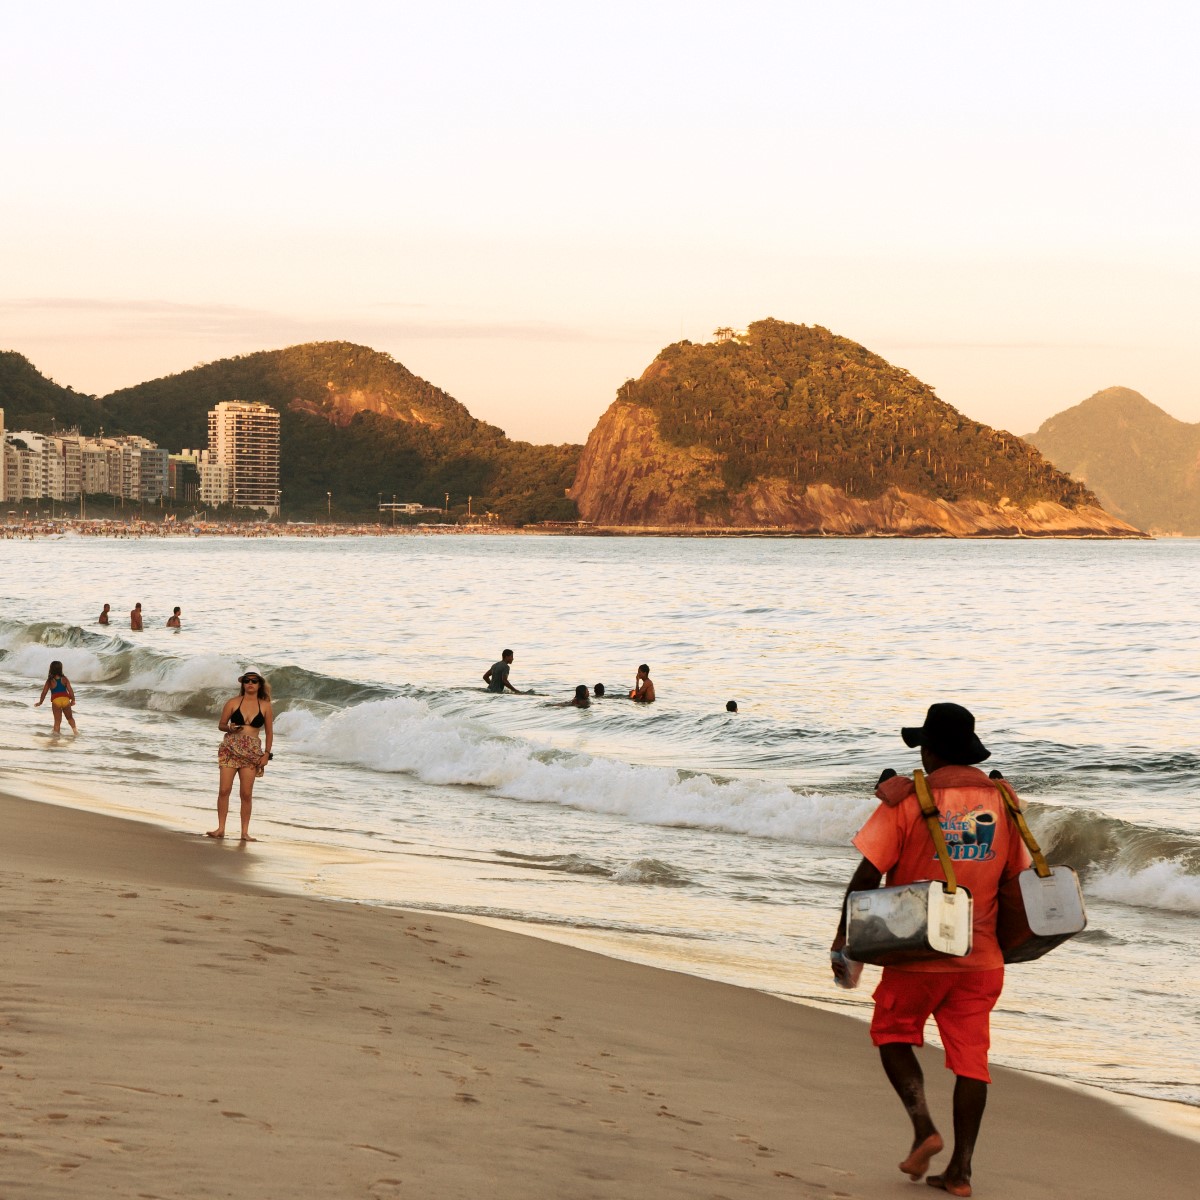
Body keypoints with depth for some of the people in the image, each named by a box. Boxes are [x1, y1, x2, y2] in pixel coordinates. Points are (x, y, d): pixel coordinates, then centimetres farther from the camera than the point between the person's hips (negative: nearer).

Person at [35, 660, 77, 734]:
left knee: (57, 721, 6)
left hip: (56, 700, -1)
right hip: (65, 699, 1)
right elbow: (70, 690, -2)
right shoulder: (64, 679, 1)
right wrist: (73, 700, 11)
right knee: (70, 718, 18)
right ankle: (75, 728, -1)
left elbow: (44, 692, 3)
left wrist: (40, 702, 16)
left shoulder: (50, 681, 0)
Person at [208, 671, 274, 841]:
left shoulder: (265, 706, 3)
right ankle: (221, 828, 2)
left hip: (252, 752, 0)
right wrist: (230, 728, -13)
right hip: (230, 749, 0)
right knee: (224, 790, -5)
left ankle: (245, 832, 6)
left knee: (246, 793, -1)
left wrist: (266, 754, 1)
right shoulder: (233, 702, 2)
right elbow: (221, 724, 9)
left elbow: (269, 732, 8)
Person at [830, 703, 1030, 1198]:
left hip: (919, 953, -4)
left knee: (893, 1035, 16)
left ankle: (924, 1126, -3)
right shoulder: (1001, 803, 4)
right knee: (969, 1055, 7)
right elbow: (1016, 879, 10)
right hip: (980, 957, 4)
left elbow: (867, 873, -11)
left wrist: (843, 934, -2)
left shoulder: (906, 800, -9)